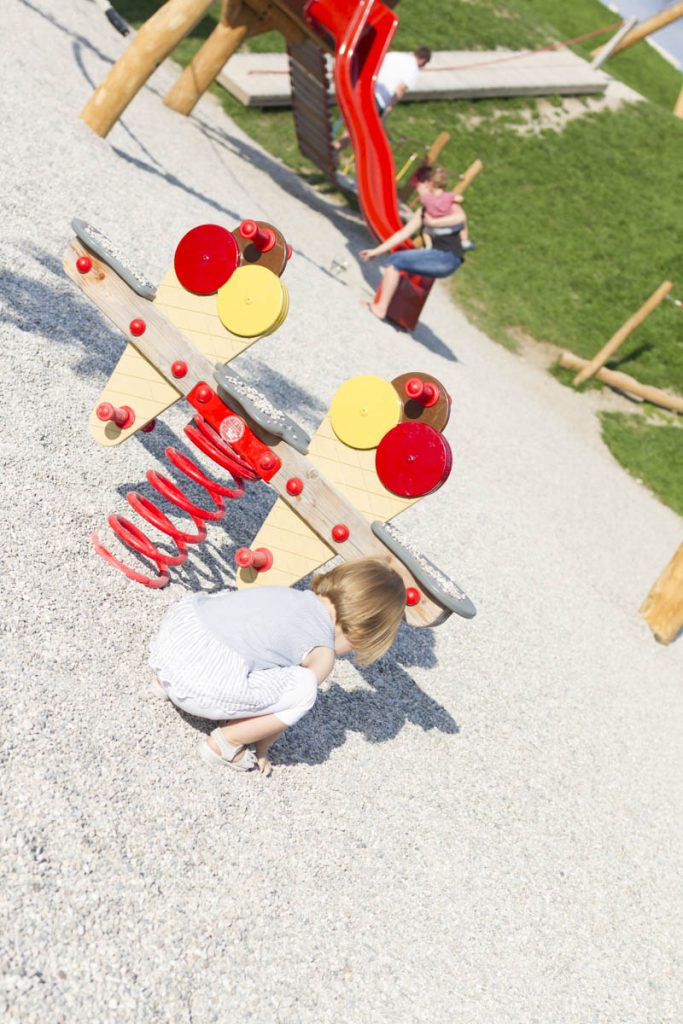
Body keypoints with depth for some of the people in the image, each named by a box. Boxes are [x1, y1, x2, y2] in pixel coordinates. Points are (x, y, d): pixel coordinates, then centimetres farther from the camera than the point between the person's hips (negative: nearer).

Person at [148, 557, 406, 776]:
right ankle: (223, 744, 9)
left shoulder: (291, 594, 19)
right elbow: (294, 702, 11)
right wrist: (261, 749, 29)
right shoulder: (322, 653, 0)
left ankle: (167, 682, 28)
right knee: (303, 689, -3)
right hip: (200, 688, -8)